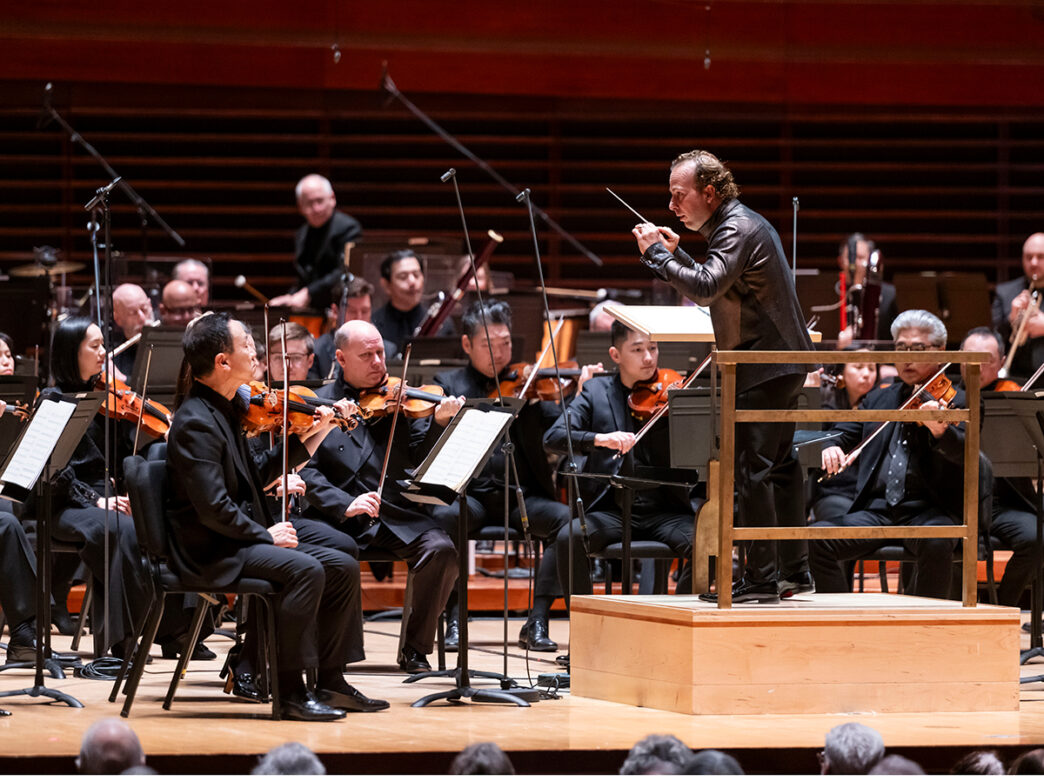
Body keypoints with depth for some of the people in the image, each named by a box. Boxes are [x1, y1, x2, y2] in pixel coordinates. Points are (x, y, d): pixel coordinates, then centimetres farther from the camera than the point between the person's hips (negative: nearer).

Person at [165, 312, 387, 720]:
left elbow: (255, 476, 18)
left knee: (343, 567, 3)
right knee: (305, 570, -29)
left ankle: (329, 683, 7)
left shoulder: (225, 410, 13)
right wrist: (264, 534, -16)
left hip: (242, 539, 10)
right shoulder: (195, 423, -18)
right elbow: (213, 508, -24)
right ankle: (291, 691, -22)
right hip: (209, 552, -10)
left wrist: (306, 440, 13)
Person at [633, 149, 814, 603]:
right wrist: (674, 253, 12)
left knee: (751, 469, -10)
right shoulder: (741, 223, 17)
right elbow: (715, 288, 23)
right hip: (782, 363, 11)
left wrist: (657, 254, -21)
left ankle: (761, 579, -10)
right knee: (779, 465, 14)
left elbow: (705, 288, -30)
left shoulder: (737, 229, -16)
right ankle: (794, 571, 20)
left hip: (764, 368, -11)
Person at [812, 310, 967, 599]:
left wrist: (941, 432, -34)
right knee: (816, 537, -21)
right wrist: (832, 448, -8)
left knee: (935, 542, -37)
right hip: (876, 509, 4)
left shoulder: (957, 402, 6)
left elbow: (967, 453, -11)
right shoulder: (878, 400, 21)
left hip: (931, 509, -4)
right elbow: (844, 435, 18)